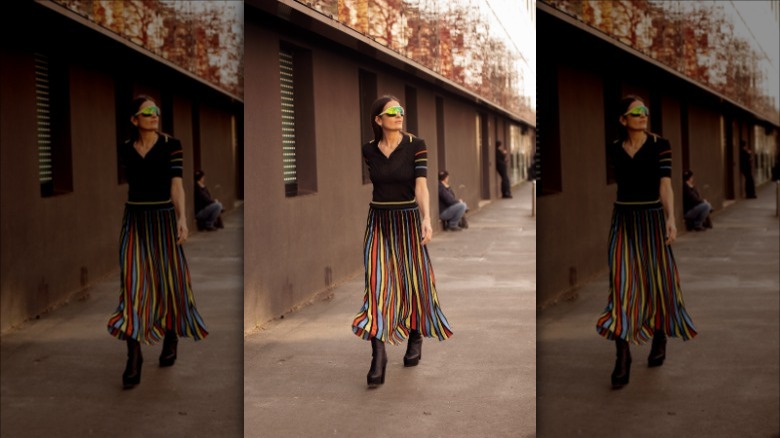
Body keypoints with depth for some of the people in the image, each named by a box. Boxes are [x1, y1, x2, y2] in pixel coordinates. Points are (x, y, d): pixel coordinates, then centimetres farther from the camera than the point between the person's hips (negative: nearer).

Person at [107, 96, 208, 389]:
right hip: (134, 221, 2)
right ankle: (134, 358, -8)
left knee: (169, 281, 7)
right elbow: (129, 185, 13)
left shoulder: (170, 145, -3)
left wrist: (182, 217, -21)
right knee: (132, 284, -8)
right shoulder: (125, 149, 5)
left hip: (163, 218, -1)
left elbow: (176, 184, -9)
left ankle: (171, 339, 33)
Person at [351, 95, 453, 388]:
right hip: (378, 223, 1)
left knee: (413, 282, 10)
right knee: (377, 284, -10)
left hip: (408, 221, -1)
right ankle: (378, 356, -12)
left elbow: (421, 185, -18)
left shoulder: (416, 146, -8)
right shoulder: (368, 150, 0)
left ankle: (415, 337, 35)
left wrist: (426, 218, -32)